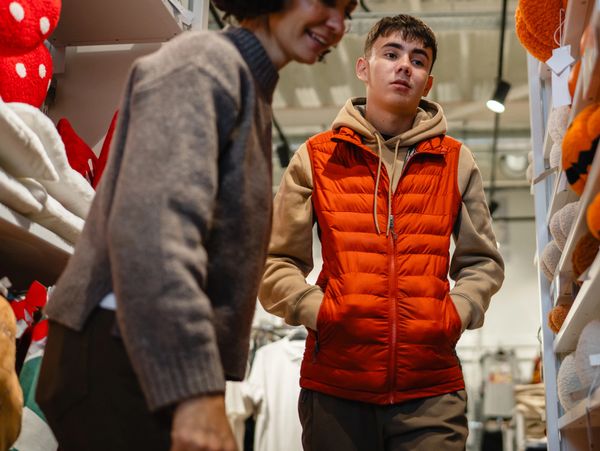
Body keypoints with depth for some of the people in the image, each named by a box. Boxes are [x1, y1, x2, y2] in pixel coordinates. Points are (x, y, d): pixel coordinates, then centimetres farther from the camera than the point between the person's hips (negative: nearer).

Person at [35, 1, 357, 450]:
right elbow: (150, 222, -26)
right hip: (123, 364, -10)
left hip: (155, 368, 10)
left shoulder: (245, 90, 22)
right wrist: (197, 391, -33)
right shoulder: (202, 64, -10)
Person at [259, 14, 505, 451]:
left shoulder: (456, 162, 11)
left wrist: (456, 313, 0)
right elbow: (276, 262, 8)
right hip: (334, 387, 0)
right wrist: (315, 309, -8)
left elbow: (482, 262, 18)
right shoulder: (316, 157, 8)